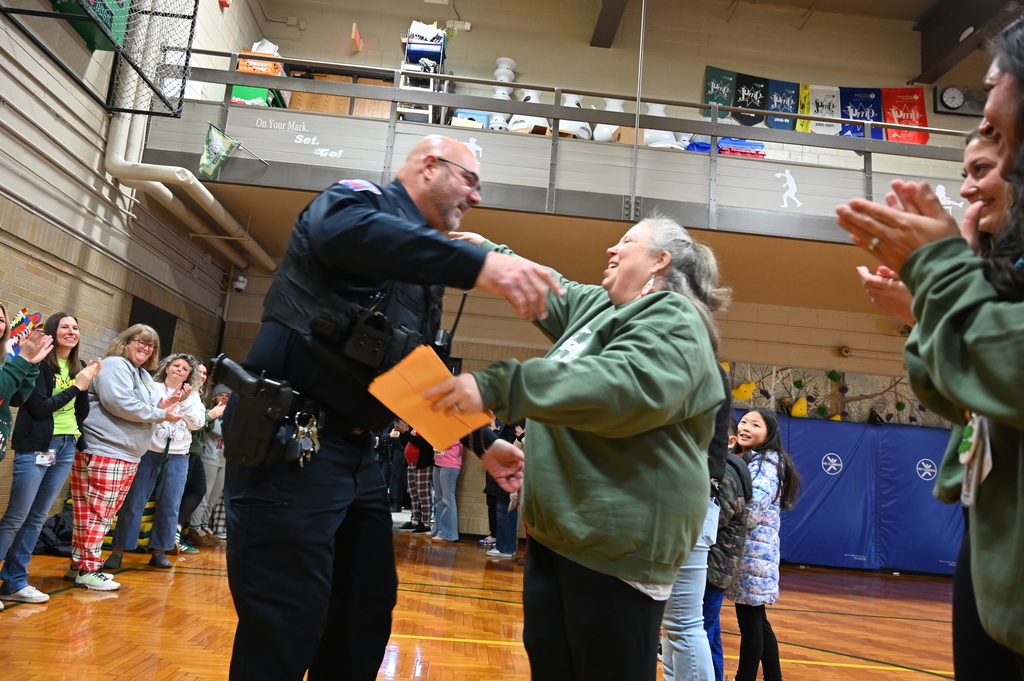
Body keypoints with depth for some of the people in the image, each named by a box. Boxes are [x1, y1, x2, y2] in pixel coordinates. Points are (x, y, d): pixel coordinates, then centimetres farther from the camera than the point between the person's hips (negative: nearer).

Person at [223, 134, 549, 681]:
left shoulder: (423, 273, 21)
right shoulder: (363, 198, -4)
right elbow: (345, 230, -32)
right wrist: (478, 264, -41)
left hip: (355, 452, 9)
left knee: (368, 614, 16)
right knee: (285, 630, -4)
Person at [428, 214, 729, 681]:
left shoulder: (673, 319, -11)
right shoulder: (598, 306, 18)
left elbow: (625, 387, -30)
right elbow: (550, 291, 37)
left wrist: (498, 386, -35)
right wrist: (489, 252, 41)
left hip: (617, 539, -9)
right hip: (558, 526, 9)